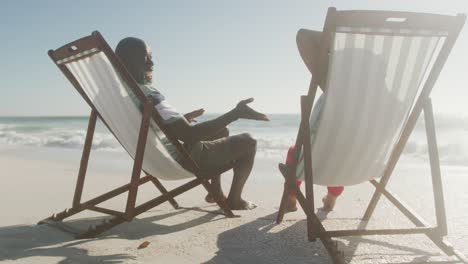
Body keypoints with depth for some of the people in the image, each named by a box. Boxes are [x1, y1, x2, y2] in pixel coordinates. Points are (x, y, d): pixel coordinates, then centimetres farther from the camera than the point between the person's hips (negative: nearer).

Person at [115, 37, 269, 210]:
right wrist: (235, 114, -32)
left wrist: (182, 119, 22)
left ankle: (216, 192, 32)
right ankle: (234, 200, 15)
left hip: (161, 157, 10)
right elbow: (188, 135, -35)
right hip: (182, 160, -10)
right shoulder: (148, 94, -29)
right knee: (248, 142, 2)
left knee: (222, 132, 28)